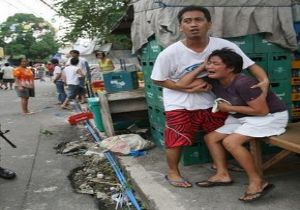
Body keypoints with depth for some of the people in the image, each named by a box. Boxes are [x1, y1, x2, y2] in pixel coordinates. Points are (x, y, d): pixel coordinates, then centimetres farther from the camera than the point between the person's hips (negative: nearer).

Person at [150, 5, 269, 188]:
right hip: (180, 105, -3)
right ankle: (173, 172, 27)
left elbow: (250, 64, -11)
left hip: (212, 101, 3)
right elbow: (159, 79, -11)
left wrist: (265, 80, -32)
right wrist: (189, 89, -21)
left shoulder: (224, 46, -17)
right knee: (177, 140, 1)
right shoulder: (170, 53, -21)